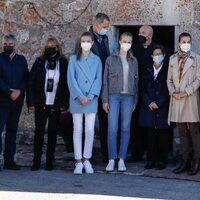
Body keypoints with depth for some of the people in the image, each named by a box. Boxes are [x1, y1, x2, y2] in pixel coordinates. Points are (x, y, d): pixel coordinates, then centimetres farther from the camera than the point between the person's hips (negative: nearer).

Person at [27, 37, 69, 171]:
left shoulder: (63, 64, 2)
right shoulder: (39, 63, 3)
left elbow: (67, 84, 1)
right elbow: (31, 83, 2)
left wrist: (64, 104, -5)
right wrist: (31, 102, -5)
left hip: (56, 105, 0)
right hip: (41, 104, 0)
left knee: (53, 132, 6)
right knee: (39, 132, 0)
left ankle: (50, 161, 13)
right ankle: (36, 161, 5)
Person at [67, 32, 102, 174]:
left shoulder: (96, 60, 8)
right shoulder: (74, 59, 5)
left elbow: (98, 79, 2)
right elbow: (71, 79, -2)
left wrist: (90, 97, -10)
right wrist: (80, 96, -11)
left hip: (91, 100, 1)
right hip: (77, 99, -1)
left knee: (90, 130, -2)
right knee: (78, 130, 2)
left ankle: (86, 160, 10)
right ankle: (79, 162, 6)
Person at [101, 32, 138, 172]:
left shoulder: (133, 61, 12)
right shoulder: (111, 59, 5)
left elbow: (136, 81, 13)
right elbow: (105, 80, 4)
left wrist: (135, 101, 8)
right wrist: (105, 99, -2)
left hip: (128, 97, 2)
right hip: (114, 96, -2)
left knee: (125, 129, 2)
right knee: (112, 129, -7)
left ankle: (122, 160, 9)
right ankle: (112, 159, 1)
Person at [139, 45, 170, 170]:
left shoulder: (167, 70, 1)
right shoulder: (148, 70, 13)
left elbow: (168, 89, -4)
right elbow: (143, 88, 9)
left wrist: (158, 103, -11)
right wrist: (149, 102, -5)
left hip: (163, 107, -3)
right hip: (149, 107, 3)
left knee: (163, 135, -1)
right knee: (151, 134, 3)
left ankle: (162, 160, 3)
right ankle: (151, 160, 8)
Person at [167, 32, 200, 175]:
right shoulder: (172, 59, 14)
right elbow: (169, 79, 14)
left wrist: (186, 92, -11)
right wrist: (172, 92, -3)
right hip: (176, 99, 4)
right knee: (182, 132, 7)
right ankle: (185, 161, 12)